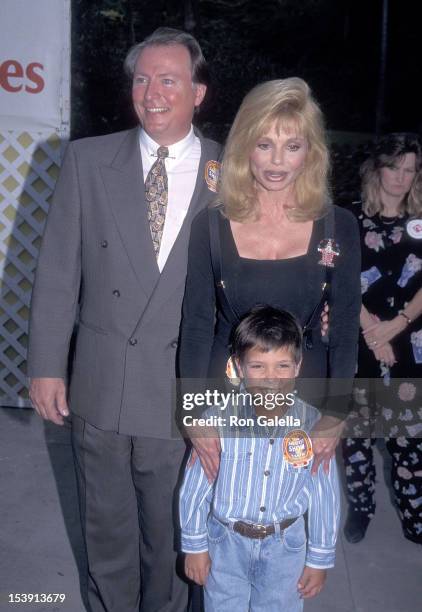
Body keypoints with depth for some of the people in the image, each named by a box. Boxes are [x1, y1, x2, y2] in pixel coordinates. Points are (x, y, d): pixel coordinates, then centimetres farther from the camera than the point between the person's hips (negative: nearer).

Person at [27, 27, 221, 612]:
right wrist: (47, 365, -3)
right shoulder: (88, 159, -1)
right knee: (107, 526, 20)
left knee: (170, 532, 19)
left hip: (184, 392, -1)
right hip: (99, 387, 1)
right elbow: (58, 270, -1)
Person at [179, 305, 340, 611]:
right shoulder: (218, 421, -22)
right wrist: (195, 545, -1)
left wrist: (320, 559, 0)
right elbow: (195, 487, -9)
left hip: (285, 545, 1)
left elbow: (325, 495, -7)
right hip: (227, 542, 0)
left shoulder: (313, 425, -19)